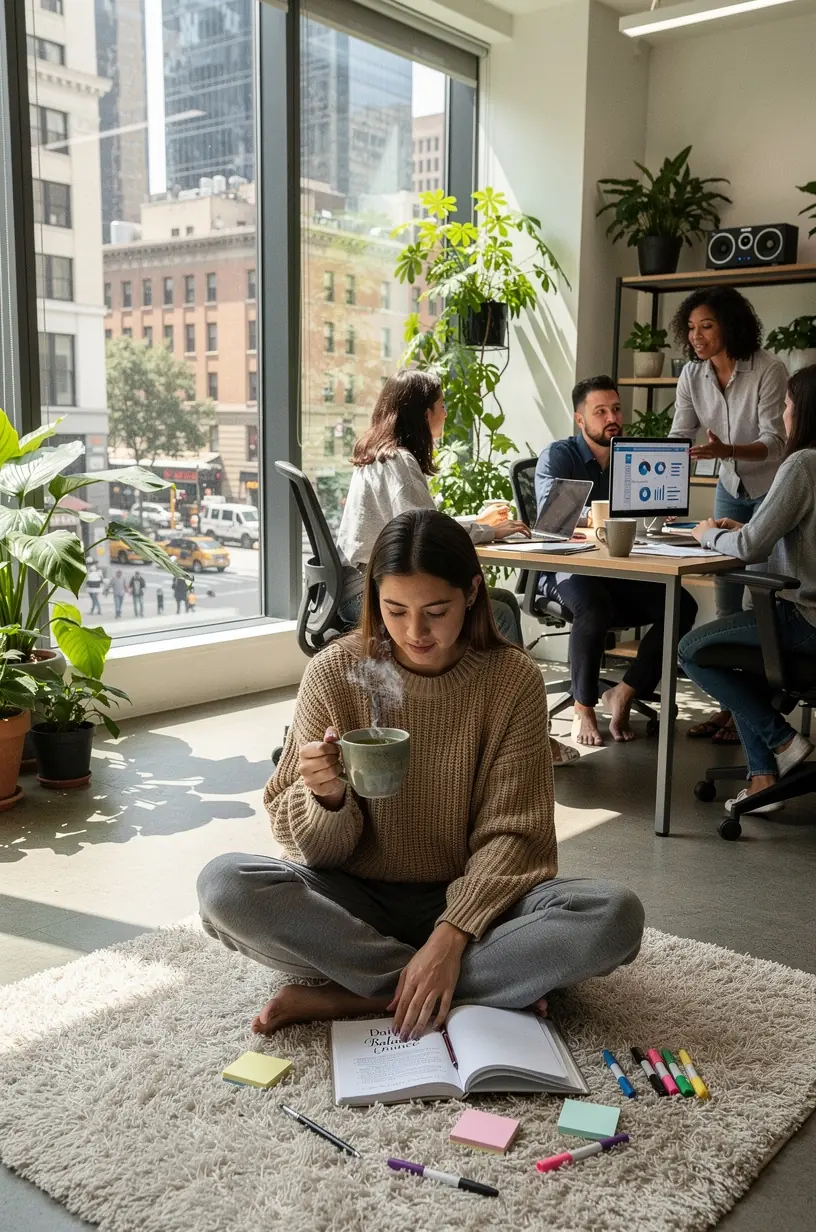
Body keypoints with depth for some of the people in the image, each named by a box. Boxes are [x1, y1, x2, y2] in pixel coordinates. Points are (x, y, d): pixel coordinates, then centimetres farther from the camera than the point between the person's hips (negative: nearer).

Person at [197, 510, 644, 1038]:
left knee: (616, 917, -26)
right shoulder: (335, 672, -9)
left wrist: (452, 935, -25)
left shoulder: (514, 680, -9)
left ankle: (344, 997, -23)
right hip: (357, 899, 1)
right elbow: (316, 848, -4)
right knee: (224, 885, -28)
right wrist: (328, 797, -28)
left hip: (468, 899, 0)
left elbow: (510, 832, -10)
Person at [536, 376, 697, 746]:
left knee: (681, 605, -18)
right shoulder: (557, 456, -2)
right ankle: (583, 710, -18)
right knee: (595, 608, -37)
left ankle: (623, 694, -7)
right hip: (566, 569, -5)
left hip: (619, 572, 5)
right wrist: (590, 515, -40)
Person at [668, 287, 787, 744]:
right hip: (731, 490, 6)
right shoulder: (692, 375, -6)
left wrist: (727, 450, -44)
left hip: (773, 490, -6)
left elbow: (776, 441, -27)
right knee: (725, 597, 7)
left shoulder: (768, 370, -23)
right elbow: (679, 439, -8)